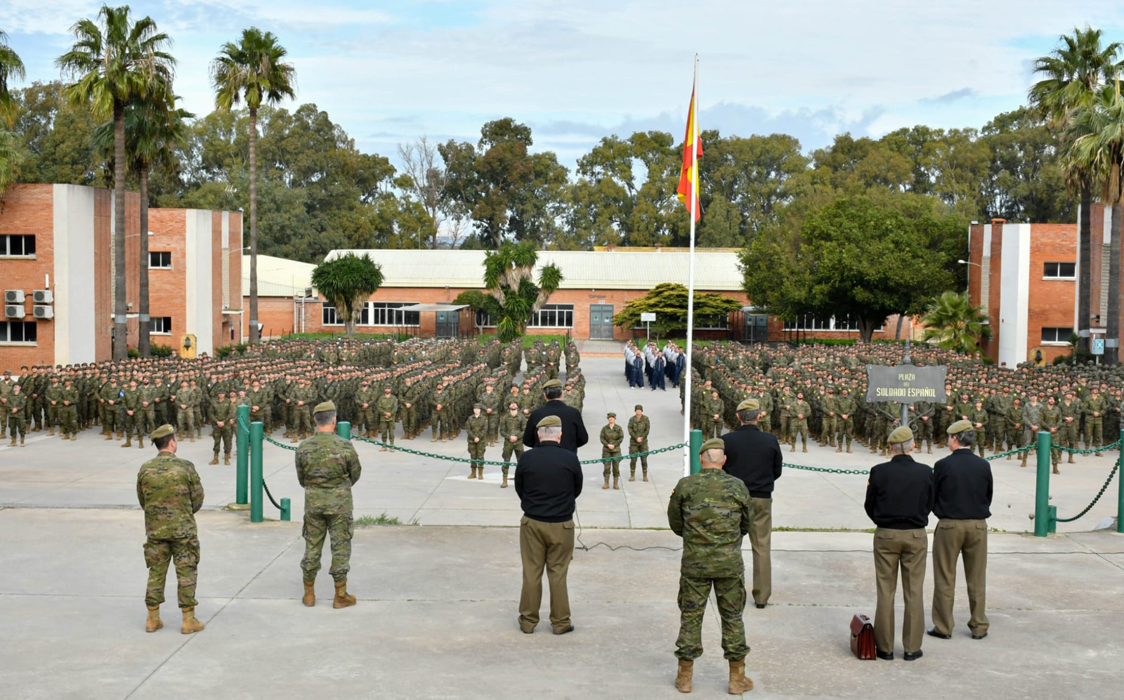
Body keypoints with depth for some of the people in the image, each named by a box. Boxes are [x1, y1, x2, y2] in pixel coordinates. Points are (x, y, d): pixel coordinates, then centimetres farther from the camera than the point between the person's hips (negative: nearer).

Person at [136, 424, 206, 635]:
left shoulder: (145, 469, -2)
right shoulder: (185, 467, -11)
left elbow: (142, 501, 7)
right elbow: (198, 498, -4)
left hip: (155, 529, 3)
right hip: (183, 529, -3)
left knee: (156, 573, 13)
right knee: (186, 573, 4)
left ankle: (153, 619, 18)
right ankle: (189, 620, 6)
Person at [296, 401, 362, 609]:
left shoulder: (303, 448, -7)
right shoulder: (345, 446, -14)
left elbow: (301, 478, 3)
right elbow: (356, 474, -1)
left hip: (313, 502, 3)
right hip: (339, 502, -2)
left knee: (312, 546, 13)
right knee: (340, 546, 6)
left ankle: (309, 594, 22)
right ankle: (341, 596, 11)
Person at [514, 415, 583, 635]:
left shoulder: (526, 458, -9)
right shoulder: (570, 458, -12)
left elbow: (519, 489, 4)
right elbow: (577, 489, 3)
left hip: (532, 522, 1)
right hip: (562, 524, -1)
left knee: (531, 573, 11)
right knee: (558, 574, 10)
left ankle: (528, 621, 19)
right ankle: (560, 622, 17)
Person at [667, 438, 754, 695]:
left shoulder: (684, 486, -6)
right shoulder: (738, 487, -4)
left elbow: (675, 523, 5)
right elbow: (746, 525, 8)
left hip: (694, 564, 0)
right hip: (730, 563, 0)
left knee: (690, 616, 10)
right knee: (733, 618, 12)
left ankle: (685, 677, 18)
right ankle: (737, 678, 17)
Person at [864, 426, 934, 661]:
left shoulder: (879, 472, -11)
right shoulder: (925, 473, -7)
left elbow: (870, 506, -1)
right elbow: (929, 505, 3)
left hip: (886, 535, -1)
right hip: (916, 536, 1)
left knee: (885, 592, 7)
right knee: (914, 592, 9)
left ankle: (885, 647, 12)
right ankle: (912, 647, 13)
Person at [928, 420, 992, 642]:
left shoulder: (943, 465, -11)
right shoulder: (983, 466, -3)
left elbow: (932, 497, -3)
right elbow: (989, 496, 6)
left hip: (949, 525, -3)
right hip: (978, 525, 3)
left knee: (945, 579, 7)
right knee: (977, 579, 12)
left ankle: (943, 627, 11)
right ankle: (979, 626, 18)